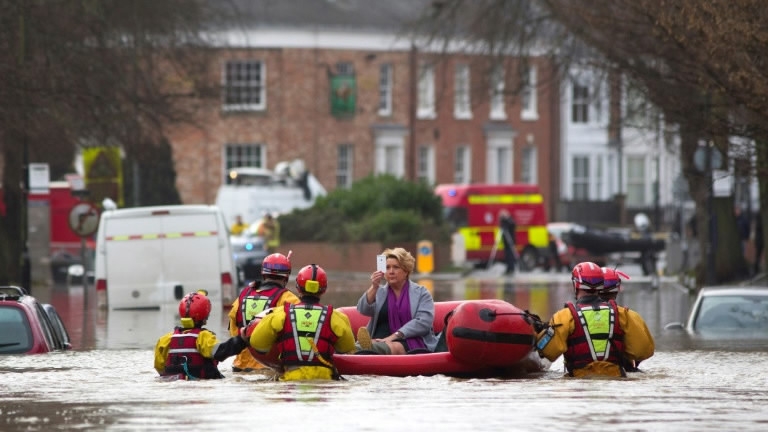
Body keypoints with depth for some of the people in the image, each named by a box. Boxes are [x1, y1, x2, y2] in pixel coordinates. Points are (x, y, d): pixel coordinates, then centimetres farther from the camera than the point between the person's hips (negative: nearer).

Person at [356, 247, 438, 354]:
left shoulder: (421, 293, 13)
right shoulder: (379, 292, 24)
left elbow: (424, 322, -3)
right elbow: (363, 310, 5)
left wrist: (395, 336, -14)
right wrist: (374, 287, -12)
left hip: (411, 341, -3)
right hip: (381, 340, 3)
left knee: (395, 347, -40)